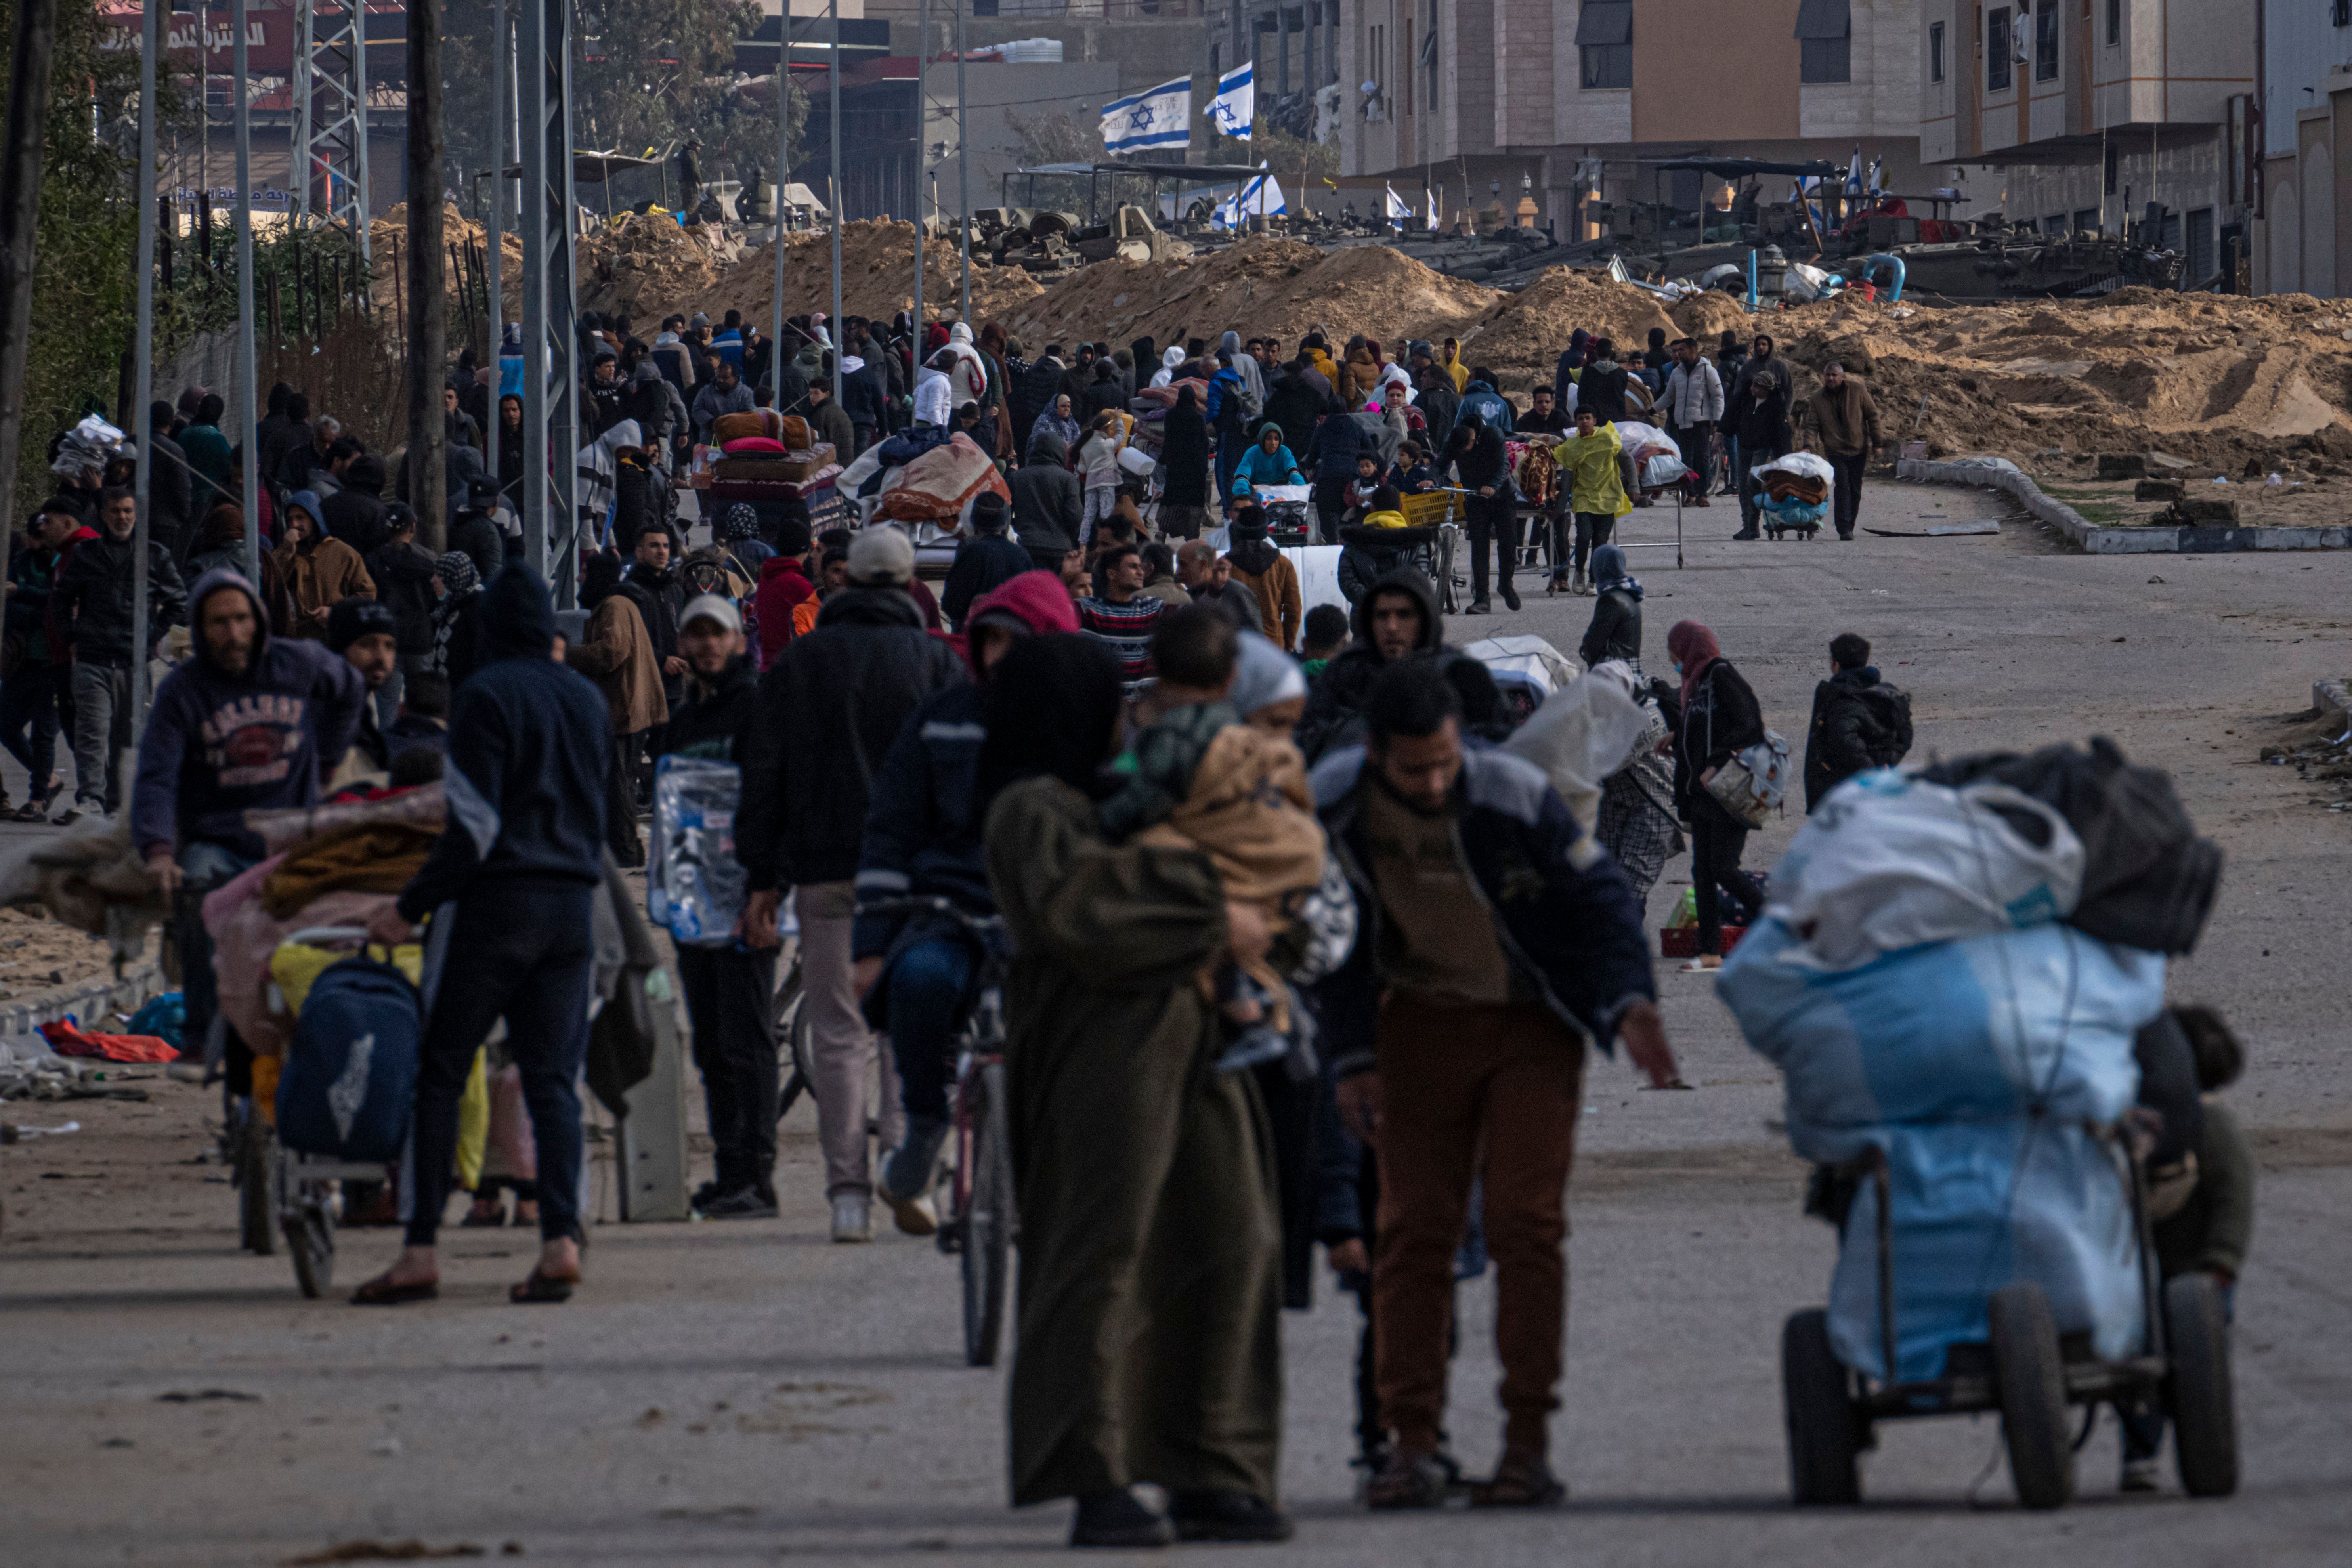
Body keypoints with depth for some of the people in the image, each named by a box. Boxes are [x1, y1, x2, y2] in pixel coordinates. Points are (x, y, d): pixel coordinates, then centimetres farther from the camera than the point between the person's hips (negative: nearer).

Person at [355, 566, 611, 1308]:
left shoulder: (487, 695, -8)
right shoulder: (586, 699, 12)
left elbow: (476, 825, -14)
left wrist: (411, 906, -9)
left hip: (495, 904, -6)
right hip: (573, 905, 6)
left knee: (438, 1076, 0)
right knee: (552, 1077, 5)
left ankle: (420, 1252, -5)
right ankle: (560, 1239, -9)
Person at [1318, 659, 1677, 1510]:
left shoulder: (1515, 796, -22)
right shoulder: (1335, 807, -14)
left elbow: (1598, 897, -10)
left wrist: (1630, 1003, -23)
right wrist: (1353, 1058, -2)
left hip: (1532, 1023, -2)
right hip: (1422, 1019, 2)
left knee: (1525, 1224, -10)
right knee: (1413, 1227, -4)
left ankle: (1528, 1442, -6)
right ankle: (1413, 1444, -1)